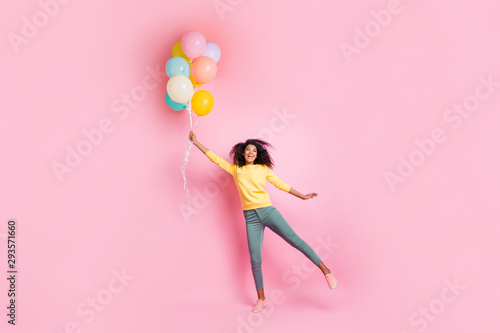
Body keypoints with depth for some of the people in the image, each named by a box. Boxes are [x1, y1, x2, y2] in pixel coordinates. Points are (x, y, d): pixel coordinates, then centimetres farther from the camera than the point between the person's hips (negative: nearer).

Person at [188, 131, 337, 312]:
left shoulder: (263, 169, 8)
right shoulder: (235, 169, 10)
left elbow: (281, 184, 12)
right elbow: (214, 157, 11)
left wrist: (302, 196, 13)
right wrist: (195, 141, 10)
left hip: (268, 212, -1)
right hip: (251, 218, 1)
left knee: (295, 240, -10)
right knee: (255, 260, 1)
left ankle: (325, 270, 2)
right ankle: (261, 299, 16)